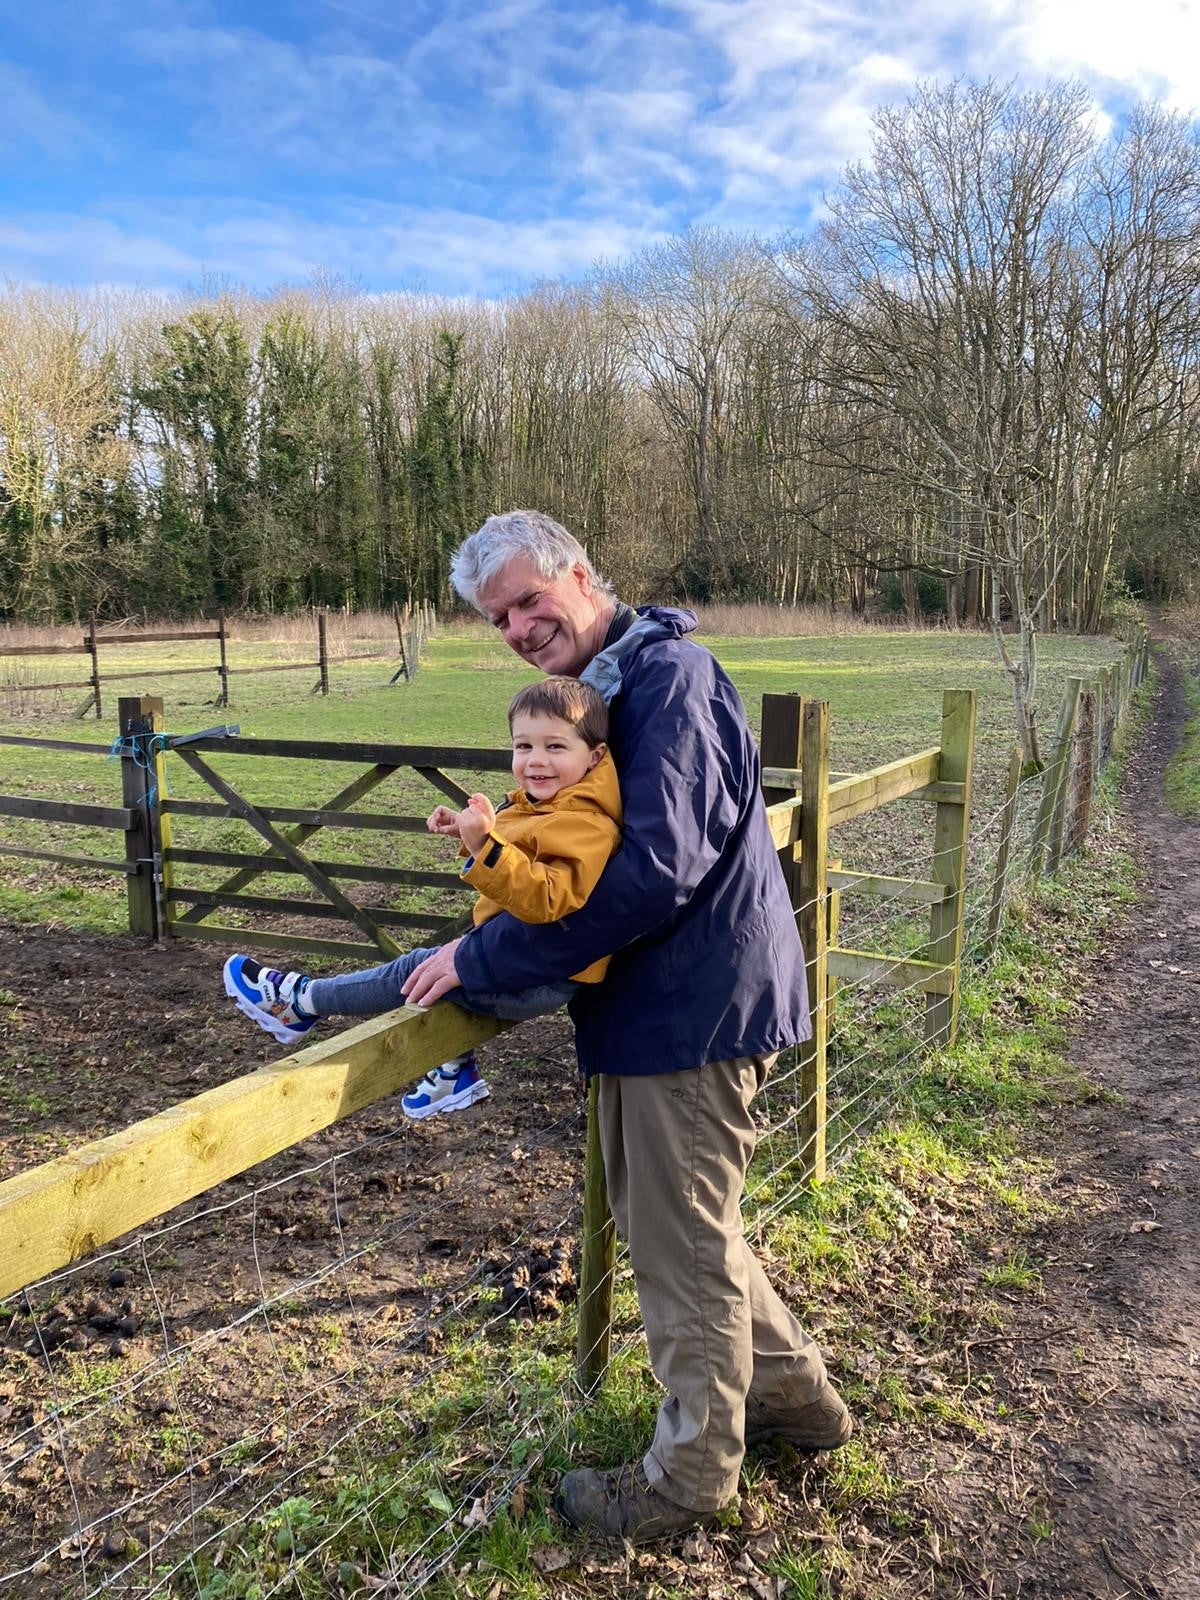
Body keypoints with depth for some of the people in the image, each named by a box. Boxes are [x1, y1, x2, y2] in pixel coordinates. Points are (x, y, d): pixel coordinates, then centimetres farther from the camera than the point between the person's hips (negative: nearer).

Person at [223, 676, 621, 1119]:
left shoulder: (585, 827, -27)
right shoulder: (539, 803, 6)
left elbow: (546, 900, -39)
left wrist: (486, 845, -46)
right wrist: (471, 832, 8)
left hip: (539, 980, -10)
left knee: (418, 969, -1)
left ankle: (298, 1002, 17)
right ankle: (454, 1073, 37)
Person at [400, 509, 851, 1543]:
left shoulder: (666, 674, -18)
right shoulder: (595, 687, 14)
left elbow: (656, 869, -29)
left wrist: (483, 958, -24)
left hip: (697, 1003, -10)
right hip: (654, 999, 10)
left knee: (682, 1246, 7)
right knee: (664, 1216, 23)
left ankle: (690, 1477, 31)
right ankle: (792, 1393, 42)